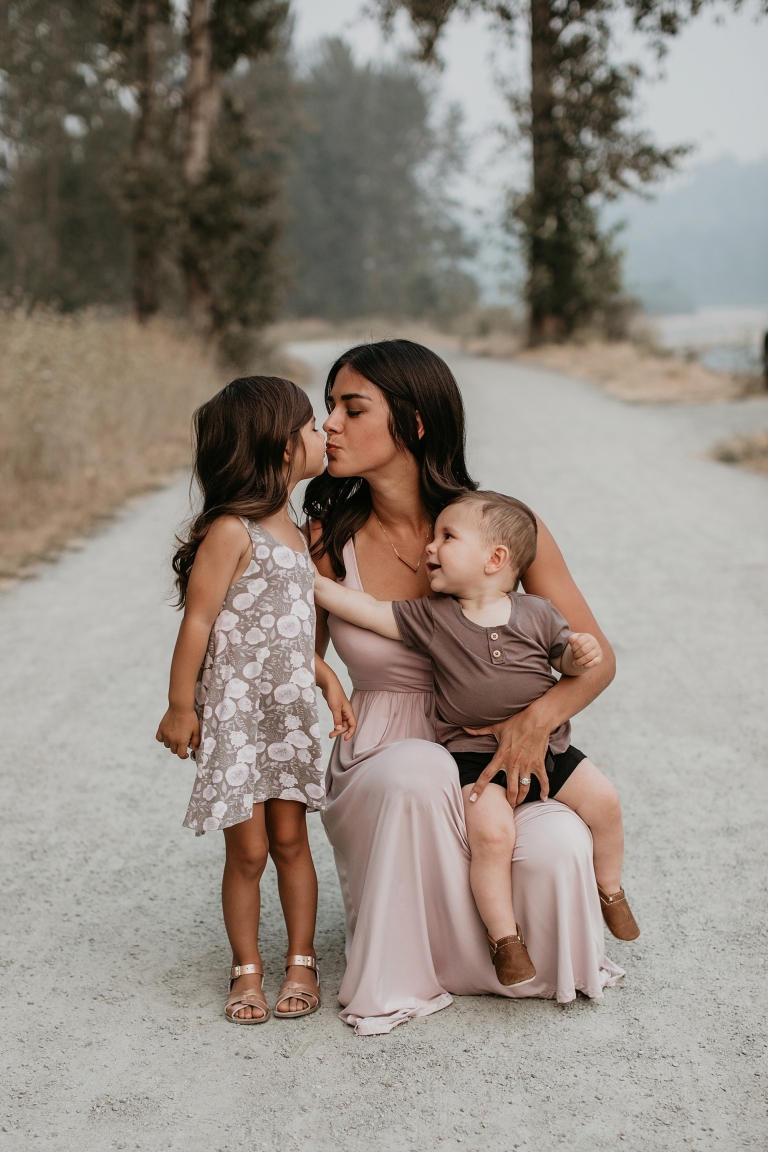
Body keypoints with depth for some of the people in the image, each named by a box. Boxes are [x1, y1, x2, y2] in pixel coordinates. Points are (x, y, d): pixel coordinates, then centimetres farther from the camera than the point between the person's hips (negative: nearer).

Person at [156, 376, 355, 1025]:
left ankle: (302, 961, 21)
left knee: (291, 839, 9)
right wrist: (180, 707, -12)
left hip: (290, 711, 7)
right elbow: (198, 621, -14)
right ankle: (247, 969, 18)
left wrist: (327, 679, 12)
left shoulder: (292, 531, 11)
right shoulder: (231, 531, -16)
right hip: (234, 712, -6)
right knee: (248, 850, 2)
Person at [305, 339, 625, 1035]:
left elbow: (596, 658, -3)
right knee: (417, 769, -37)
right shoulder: (327, 539, -3)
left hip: (492, 762, 0)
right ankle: (400, 974, -12)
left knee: (555, 848, -33)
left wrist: (539, 716, -23)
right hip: (378, 766, 0)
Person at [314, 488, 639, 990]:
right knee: (492, 830, -25)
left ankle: (610, 890, 21)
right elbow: (367, 609, -2)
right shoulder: (430, 618, -2)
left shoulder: (536, 614, 0)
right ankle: (504, 936, -7)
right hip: (476, 756, -2)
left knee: (603, 799, -7)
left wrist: (583, 653, -13)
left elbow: (566, 656, 10)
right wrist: (310, 580, -4)